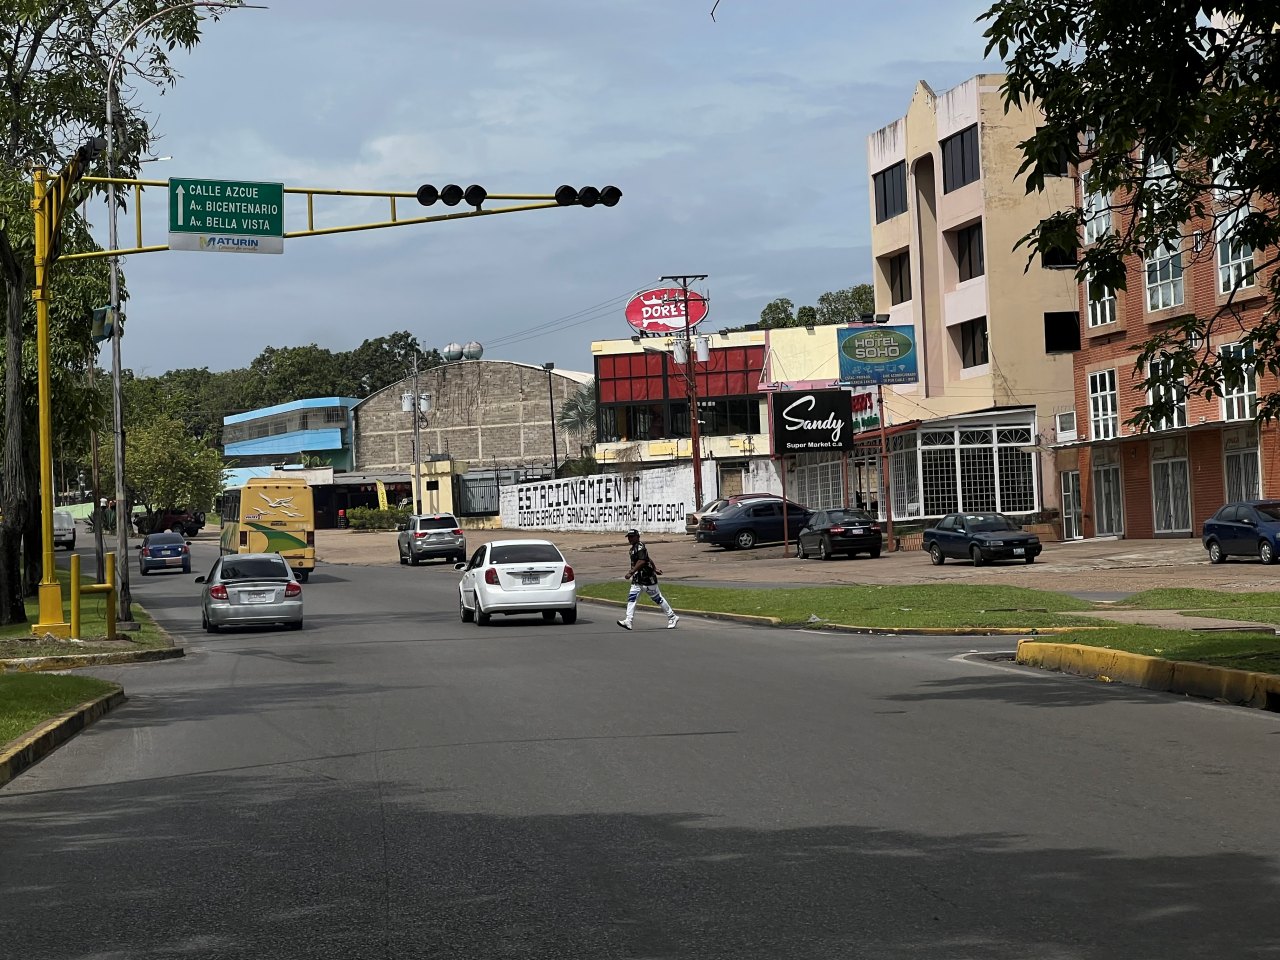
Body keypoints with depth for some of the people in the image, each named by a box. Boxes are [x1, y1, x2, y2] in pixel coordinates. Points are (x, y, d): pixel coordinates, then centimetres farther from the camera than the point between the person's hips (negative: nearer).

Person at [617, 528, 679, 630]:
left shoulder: (640, 547, -17)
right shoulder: (633, 548, 14)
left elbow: (642, 561, -31)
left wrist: (631, 572, -38)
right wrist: (654, 569, 32)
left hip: (647, 579, -9)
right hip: (637, 580, 9)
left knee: (658, 598, 2)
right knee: (631, 598, -5)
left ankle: (672, 617, 16)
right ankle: (628, 621, -14)